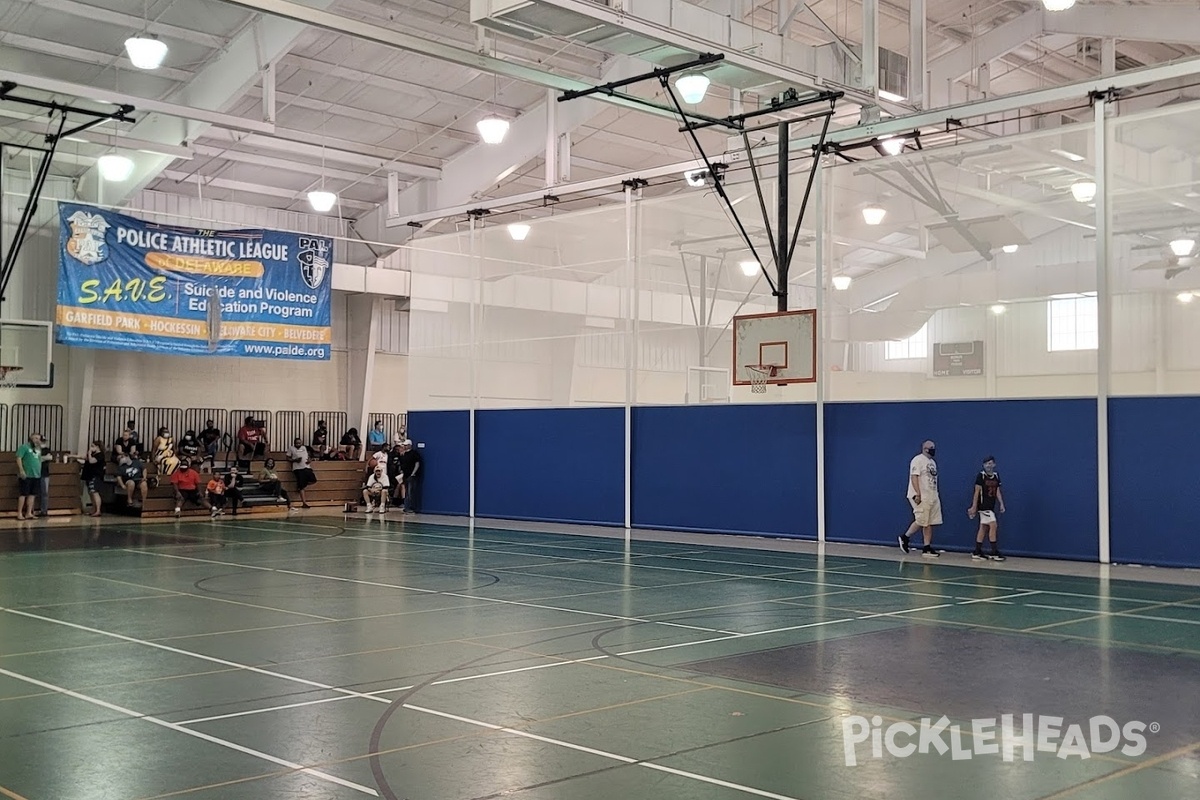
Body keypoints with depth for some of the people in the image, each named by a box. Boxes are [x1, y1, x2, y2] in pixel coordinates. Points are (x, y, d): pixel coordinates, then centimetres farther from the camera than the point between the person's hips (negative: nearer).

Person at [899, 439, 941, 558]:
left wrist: (935, 495, 18)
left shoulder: (932, 462, 19)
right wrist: (917, 494, -23)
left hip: (932, 497, 9)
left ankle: (927, 548, 5)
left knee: (929, 523, 4)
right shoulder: (918, 460, -9)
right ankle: (904, 537, 9)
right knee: (921, 521, -11)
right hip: (921, 497, -9)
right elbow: (914, 477, -16)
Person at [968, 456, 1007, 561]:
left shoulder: (996, 476, 10)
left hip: (991, 506, 7)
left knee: (983, 528, 10)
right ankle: (994, 552, -9)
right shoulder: (981, 476, -8)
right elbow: (977, 492, -9)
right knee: (993, 525, -13)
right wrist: (974, 507, -10)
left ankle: (977, 553, 15)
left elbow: (997, 491, 13)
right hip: (983, 505, -7)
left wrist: (1001, 504, 3)